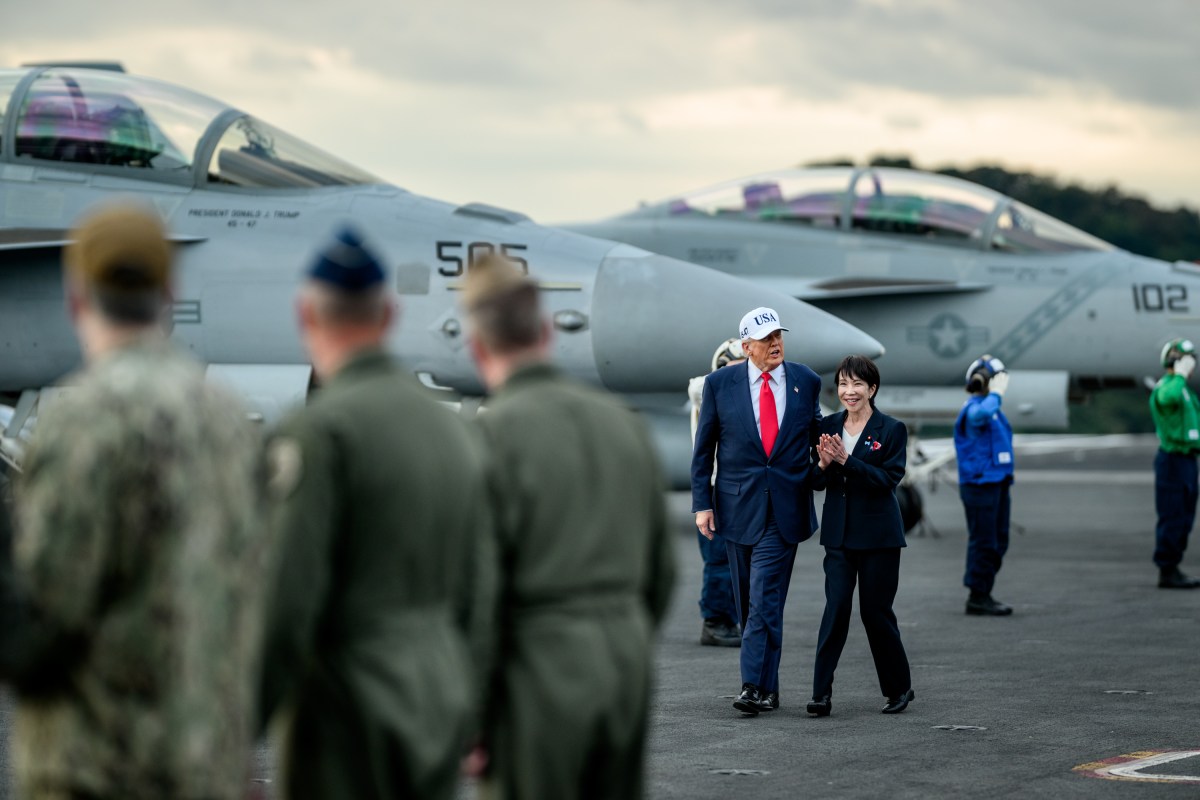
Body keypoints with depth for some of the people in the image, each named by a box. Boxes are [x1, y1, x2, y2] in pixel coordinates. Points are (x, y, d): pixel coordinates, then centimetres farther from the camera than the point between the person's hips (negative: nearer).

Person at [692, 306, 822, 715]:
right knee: (748, 601, 8)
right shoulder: (720, 383, 0)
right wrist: (702, 503, -1)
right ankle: (767, 686, 17)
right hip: (738, 506, 1)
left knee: (765, 598, -11)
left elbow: (815, 436, 17)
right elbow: (703, 448, 4)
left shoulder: (806, 381, 3)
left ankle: (755, 686, -14)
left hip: (785, 508, -1)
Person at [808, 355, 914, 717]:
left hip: (877, 535, -3)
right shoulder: (828, 426, 7)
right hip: (839, 533, 3)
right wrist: (823, 464, -15)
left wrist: (846, 460, -25)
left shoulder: (892, 429, -5)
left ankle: (899, 688, 22)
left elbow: (889, 479, -16)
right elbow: (818, 483, 8)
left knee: (876, 611, 4)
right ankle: (821, 692, -8)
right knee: (836, 608, -6)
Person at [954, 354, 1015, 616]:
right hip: (980, 484, -10)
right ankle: (977, 597, 0)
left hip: (997, 483, 10)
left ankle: (983, 595, 19)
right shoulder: (973, 407, -13)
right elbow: (982, 415, -39)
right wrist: (997, 393, -24)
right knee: (983, 542, -6)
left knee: (998, 543, 12)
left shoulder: (993, 408, 17)